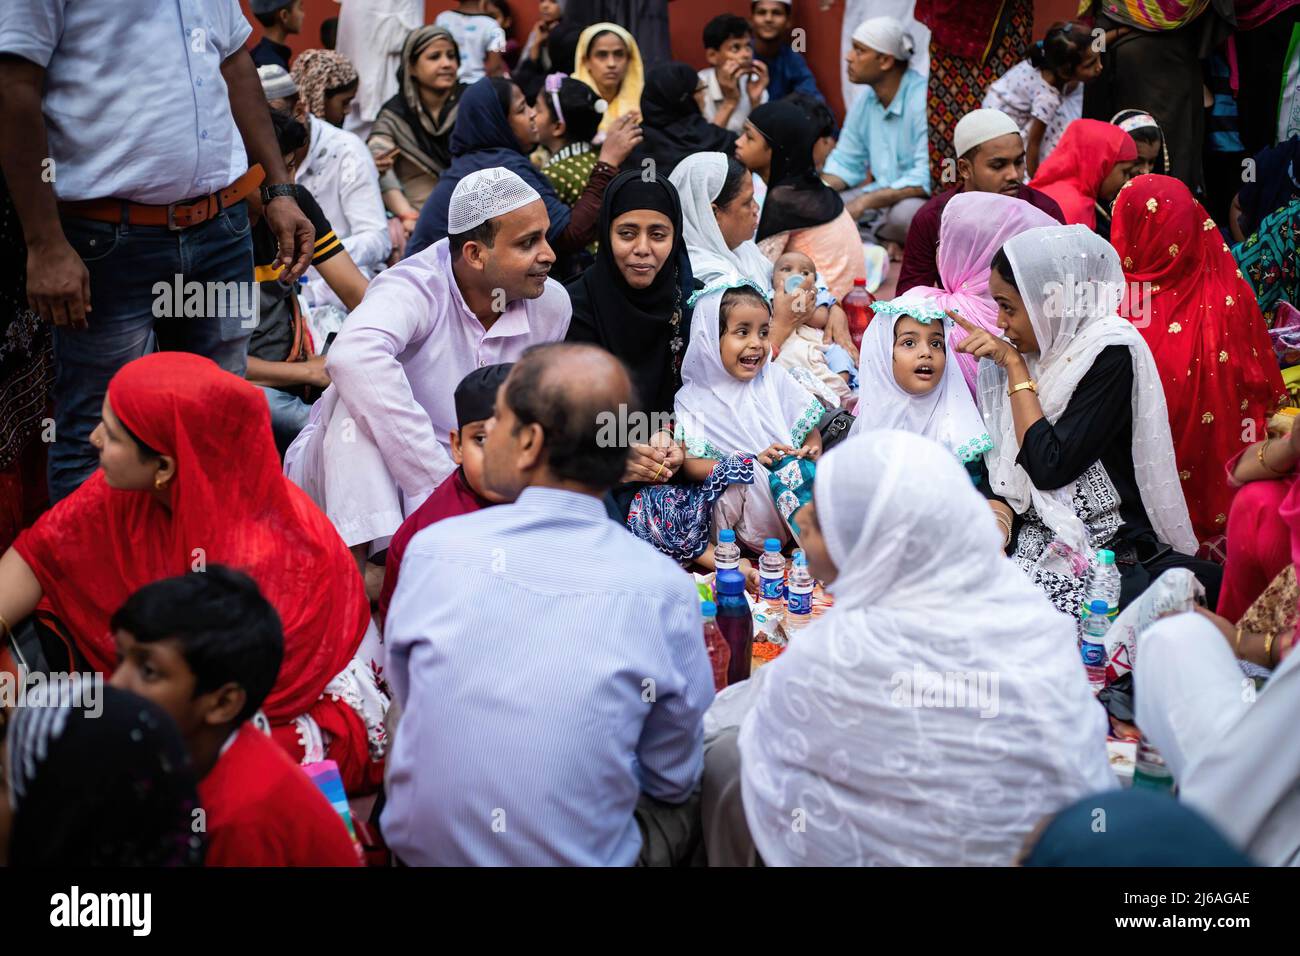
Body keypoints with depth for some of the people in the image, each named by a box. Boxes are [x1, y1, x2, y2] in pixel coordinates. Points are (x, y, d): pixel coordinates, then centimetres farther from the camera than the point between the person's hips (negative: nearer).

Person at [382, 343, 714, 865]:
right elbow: (672, 779, -4)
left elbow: (409, 700, 6)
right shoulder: (664, 589, -18)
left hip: (419, 843, 2)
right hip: (578, 854, -1)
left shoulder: (431, 549, -12)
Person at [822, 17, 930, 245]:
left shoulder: (923, 99, -20)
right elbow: (845, 163, 15)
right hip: (883, 202, 8)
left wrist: (865, 202, -28)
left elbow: (927, 177, -27)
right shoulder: (866, 101, 6)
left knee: (905, 211, -40)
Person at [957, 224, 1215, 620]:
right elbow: (1005, 465, 8)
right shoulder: (1036, 350, 6)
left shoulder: (1110, 354, -13)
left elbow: (1050, 467, -19)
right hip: (1034, 533, 7)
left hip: (1113, 548, -7)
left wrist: (1014, 366, -14)